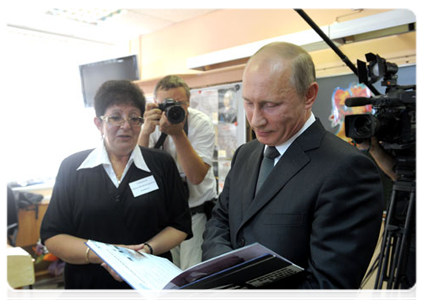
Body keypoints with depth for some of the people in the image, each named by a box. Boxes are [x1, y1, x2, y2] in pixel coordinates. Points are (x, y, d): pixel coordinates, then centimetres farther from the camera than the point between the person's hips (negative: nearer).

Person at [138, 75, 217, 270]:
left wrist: (178, 134, -34)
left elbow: (196, 177, -26)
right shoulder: (153, 122, -6)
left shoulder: (201, 123, -15)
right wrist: (146, 131, -29)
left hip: (197, 212, -3)